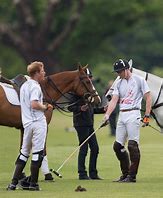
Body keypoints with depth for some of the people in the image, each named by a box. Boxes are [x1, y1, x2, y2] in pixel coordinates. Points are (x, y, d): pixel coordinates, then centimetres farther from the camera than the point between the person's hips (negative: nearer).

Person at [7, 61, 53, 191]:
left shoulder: (24, 86, 15)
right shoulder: (35, 86, -12)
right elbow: (34, 104, -25)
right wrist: (46, 107, -9)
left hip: (27, 122, 8)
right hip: (38, 121, -8)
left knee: (24, 152, 14)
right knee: (37, 153, -2)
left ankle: (14, 182, 10)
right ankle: (33, 183, -2)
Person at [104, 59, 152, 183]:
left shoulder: (139, 80, -2)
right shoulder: (119, 83, 13)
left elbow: (148, 97, -3)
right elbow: (114, 100, 5)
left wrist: (147, 115, -10)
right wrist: (107, 115, -11)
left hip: (133, 114, -7)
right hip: (121, 116, 7)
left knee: (132, 145, -12)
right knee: (117, 146, 5)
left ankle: (132, 176, -9)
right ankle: (125, 173, 15)